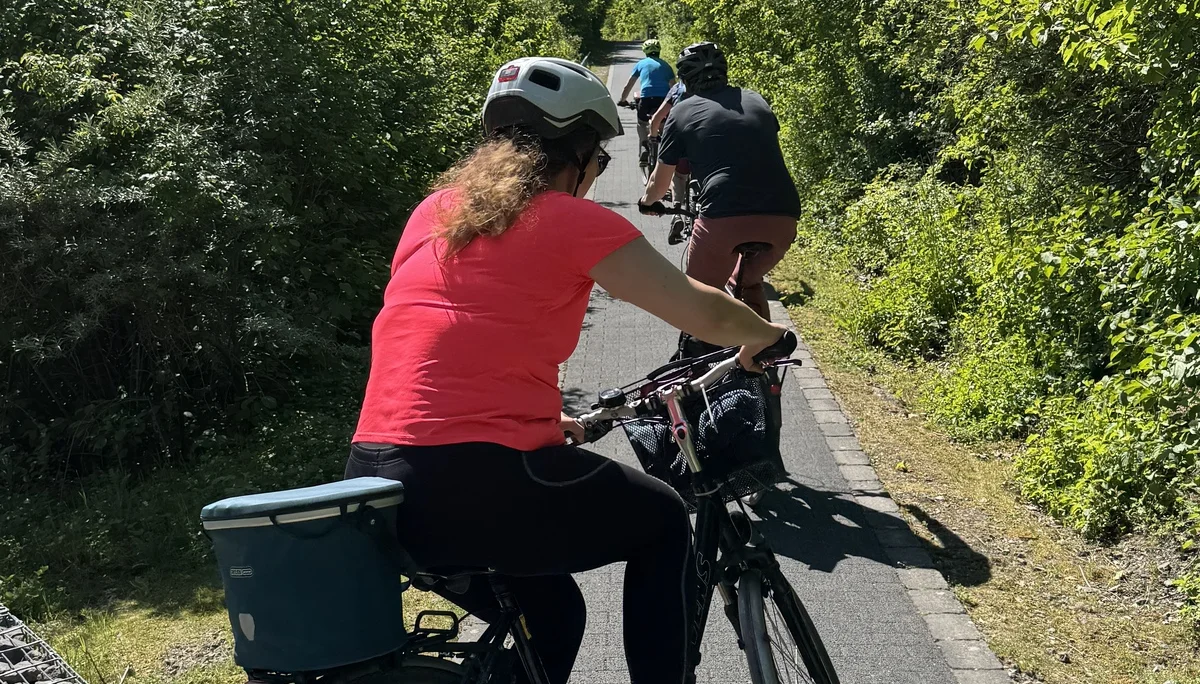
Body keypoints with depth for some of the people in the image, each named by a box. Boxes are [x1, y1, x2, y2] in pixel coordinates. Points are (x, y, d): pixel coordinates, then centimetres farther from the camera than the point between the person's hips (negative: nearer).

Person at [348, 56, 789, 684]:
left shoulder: (434, 212, 17)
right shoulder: (573, 221, -3)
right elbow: (704, 313, 4)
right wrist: (763, 336, 25)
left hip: (375, 488, 7)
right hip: (479, 488, -7)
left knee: (547, 612, 30)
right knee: (663, 522, 20)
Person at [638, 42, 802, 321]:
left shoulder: (682, 112, 12)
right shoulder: (756, 101, 22)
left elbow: (659, 183, 22)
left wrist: (647, 201, 44)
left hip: (725, 216, -4)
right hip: (782, 217, 4)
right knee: (750, 282, 31)